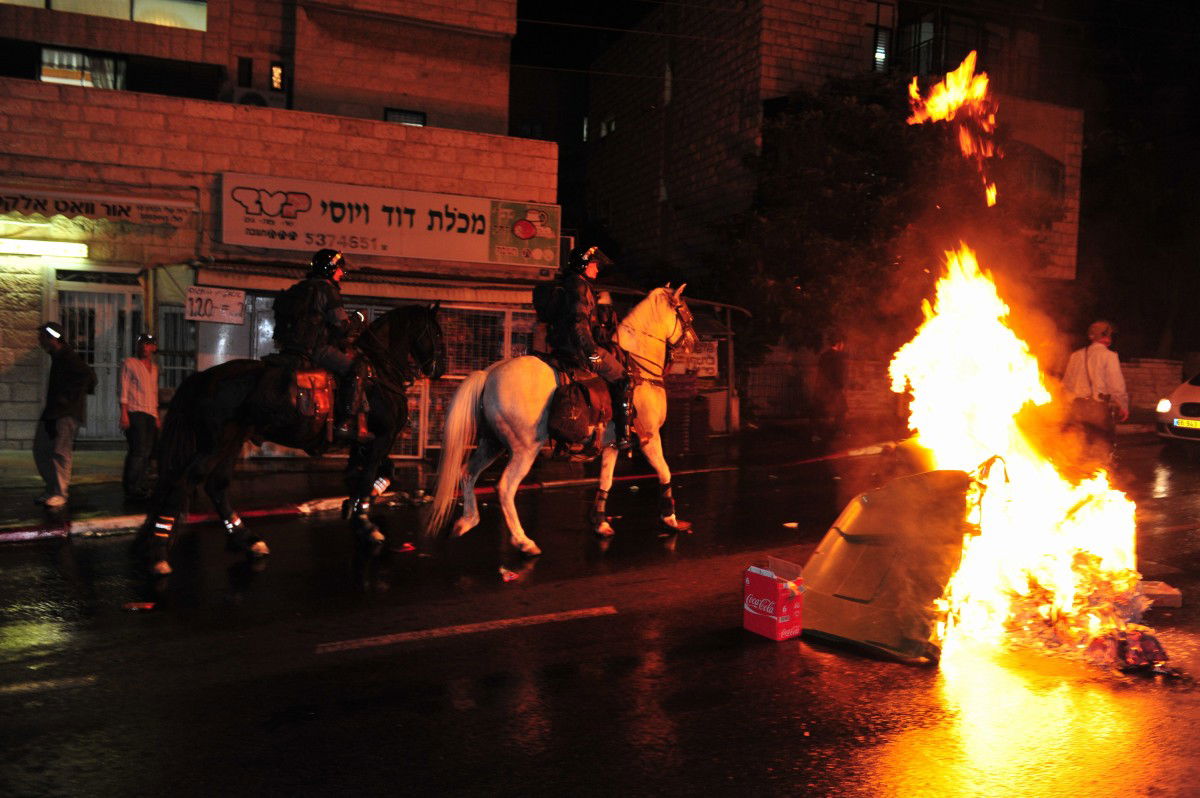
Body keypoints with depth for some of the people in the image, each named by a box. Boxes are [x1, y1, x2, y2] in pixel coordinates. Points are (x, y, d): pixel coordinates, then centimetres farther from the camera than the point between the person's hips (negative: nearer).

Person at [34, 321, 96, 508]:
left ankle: (59, 494, -5)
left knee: (60, 451, -10)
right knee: (41, 450, 10)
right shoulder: (57, 357, 18)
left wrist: (69, 397, -20)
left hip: (67, 413, -10)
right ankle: (52, 489, 19)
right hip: (52, 412, 10)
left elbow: (88, 376, -24)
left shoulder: (68, 357, -12)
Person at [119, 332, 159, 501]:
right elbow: (124, 390, -3)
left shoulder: (154, 367, 21)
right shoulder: (129, 363, 3)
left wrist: (157, 416, 19)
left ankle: (143, 489, 11)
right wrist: (124, 413, -12)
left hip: (151, 414, 6)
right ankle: (131, 489, -9)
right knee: (139, 451, -14)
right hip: (135, 412, -6)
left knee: (147, 453, 6)